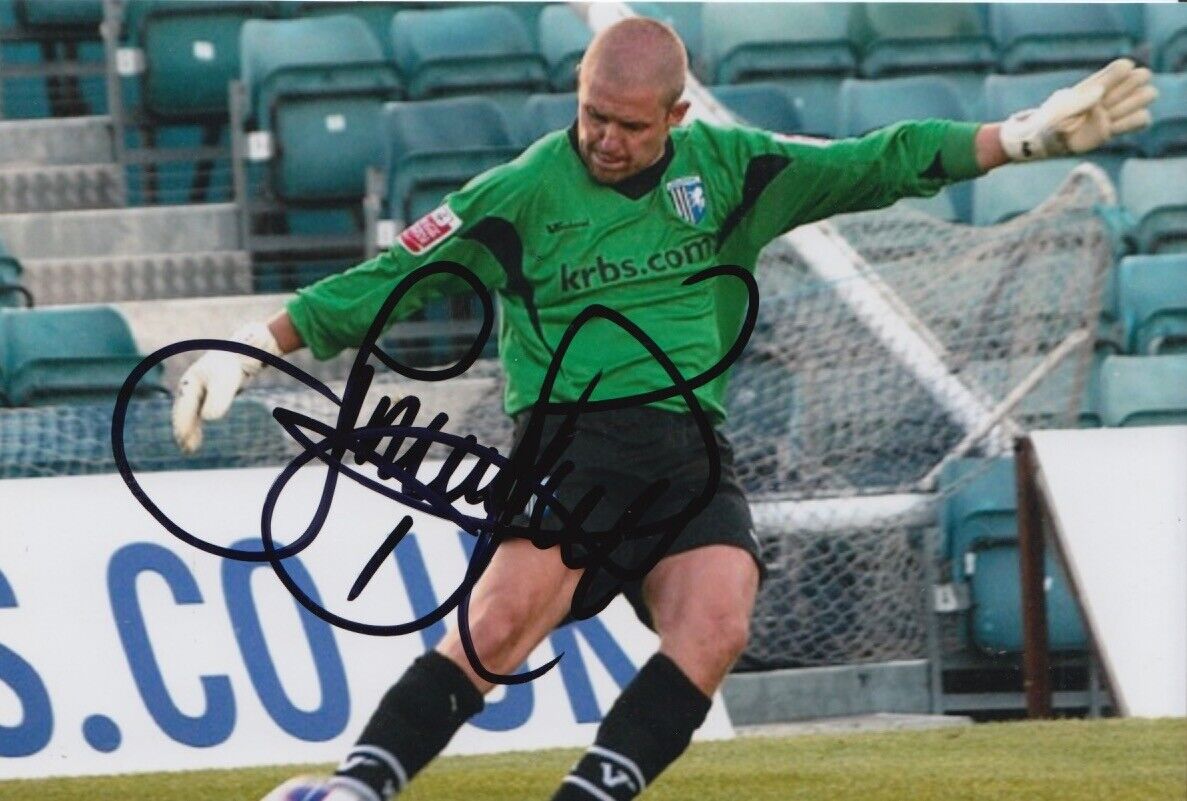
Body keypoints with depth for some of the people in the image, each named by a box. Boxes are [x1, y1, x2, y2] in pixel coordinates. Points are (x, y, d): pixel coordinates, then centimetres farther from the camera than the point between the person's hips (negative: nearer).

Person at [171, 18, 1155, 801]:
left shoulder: (725, 167, 10)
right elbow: (387, 281, 6)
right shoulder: (521, 194, 3)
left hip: (690, 455, 3)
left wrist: (1029, 135, 5)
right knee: (514, 608, -30)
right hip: (568, 441, -3)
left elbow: (870, 166, 11)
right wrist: (252, 347, 0)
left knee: (716, 621, -27)